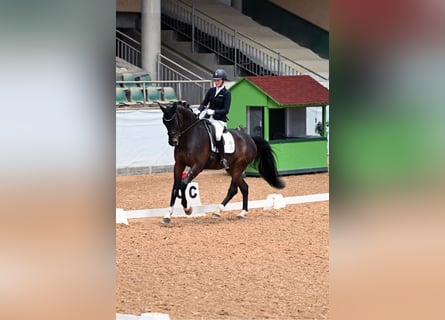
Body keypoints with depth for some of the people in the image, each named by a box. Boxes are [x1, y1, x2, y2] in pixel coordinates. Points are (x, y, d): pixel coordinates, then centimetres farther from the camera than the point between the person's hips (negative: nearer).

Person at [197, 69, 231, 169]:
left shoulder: (226, 94, -4)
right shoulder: (211, 91, 12)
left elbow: (226, 110, -11)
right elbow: (204, 103, 12)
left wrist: (214, 111, -25)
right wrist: (199, 110, -9)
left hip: (220, 120, -6)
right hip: (208, 118, 6)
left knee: (218, 135, -31)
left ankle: (223, 158, -22)